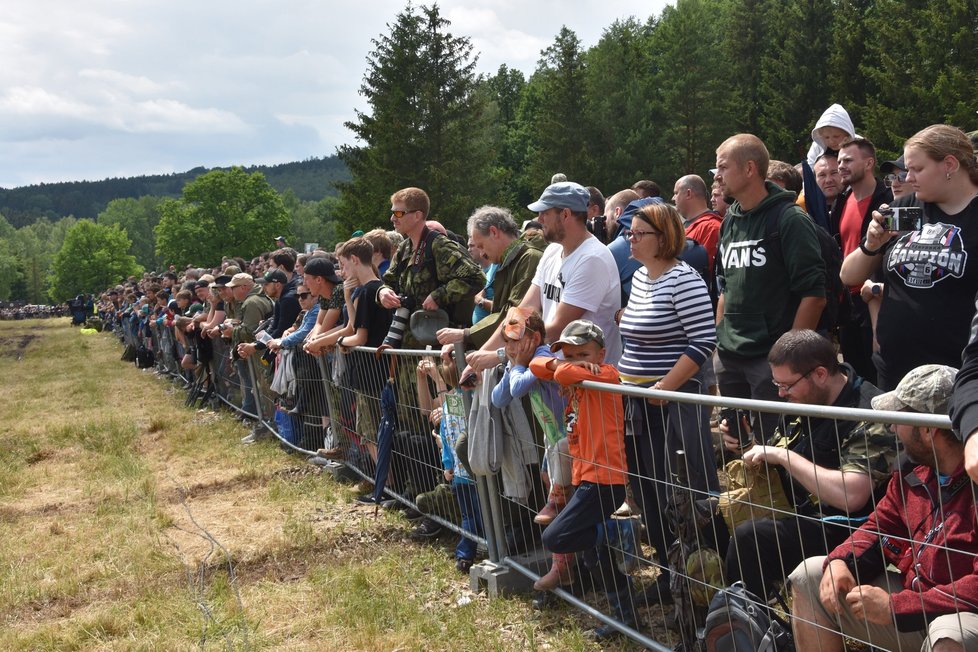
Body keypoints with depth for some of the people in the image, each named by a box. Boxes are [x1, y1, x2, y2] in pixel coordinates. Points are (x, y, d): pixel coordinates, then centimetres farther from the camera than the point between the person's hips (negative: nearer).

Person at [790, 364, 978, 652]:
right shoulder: (913, 471, 2)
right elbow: (881, 528, 13)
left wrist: (896, 606, -26)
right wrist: (841, 561, -8)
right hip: (910, 597, 8)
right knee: (809, 576, 8)